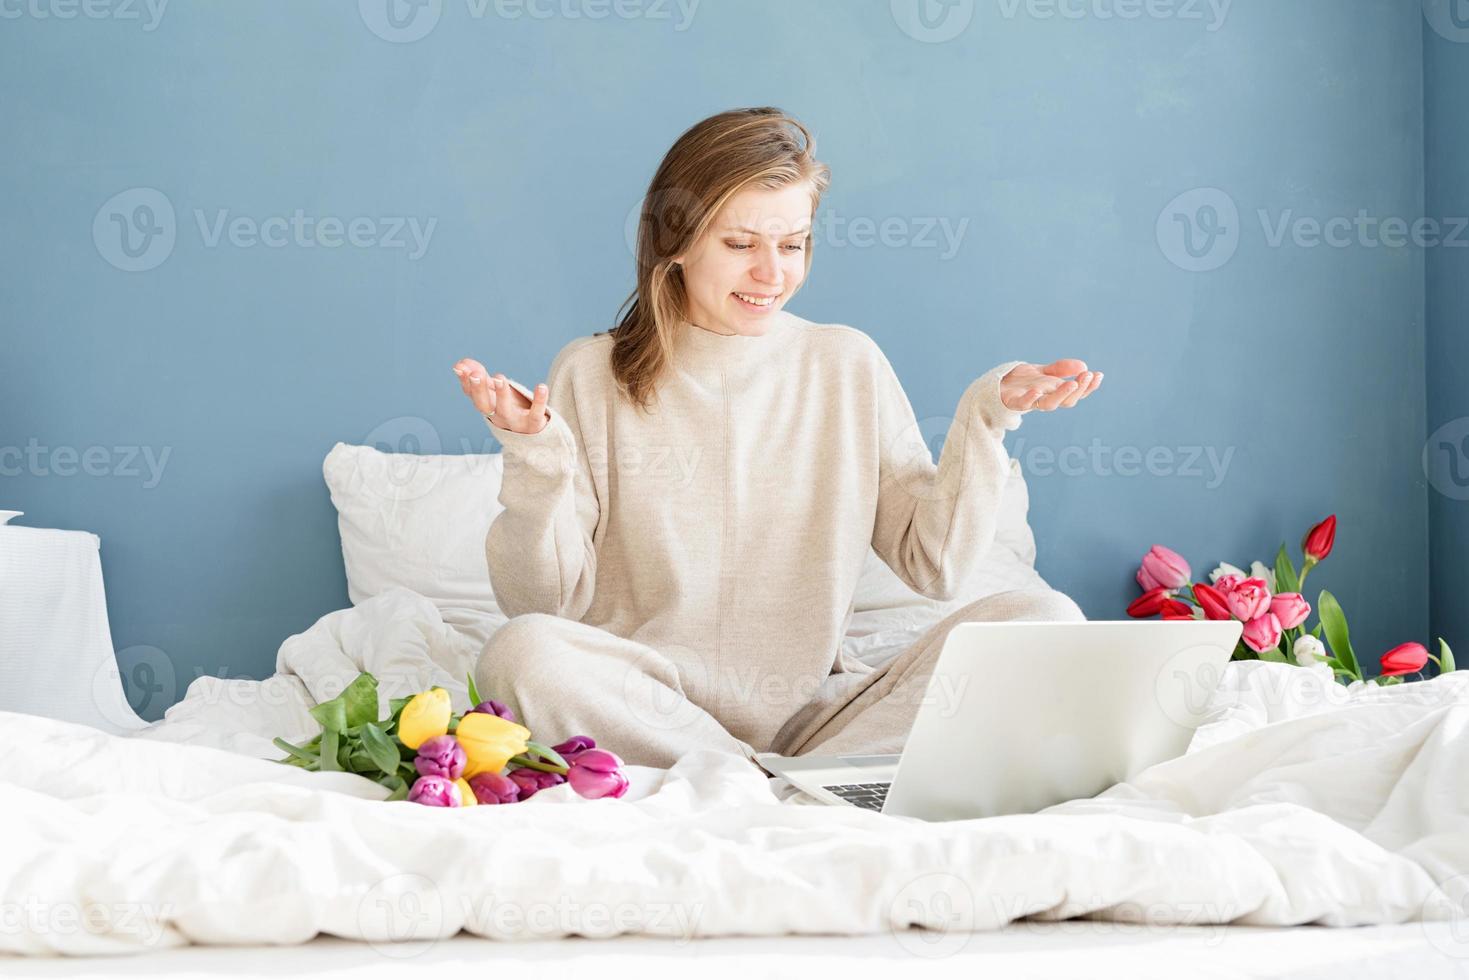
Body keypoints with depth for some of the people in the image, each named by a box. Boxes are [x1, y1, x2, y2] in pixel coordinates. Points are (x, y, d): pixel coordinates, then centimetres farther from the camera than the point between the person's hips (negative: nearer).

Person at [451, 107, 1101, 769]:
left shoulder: (848, 365, 10)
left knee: (1045, 621, -18)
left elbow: (933, 565, 8)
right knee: (519, 655, -34)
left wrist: (986, 416, -1)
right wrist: (537, 457, -16)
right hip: (650, 709, -2)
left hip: (812, 716, 2)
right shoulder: (592, 375, 4)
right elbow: (542, 602, -1)